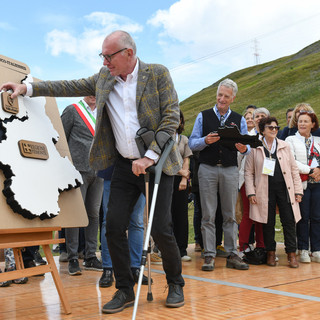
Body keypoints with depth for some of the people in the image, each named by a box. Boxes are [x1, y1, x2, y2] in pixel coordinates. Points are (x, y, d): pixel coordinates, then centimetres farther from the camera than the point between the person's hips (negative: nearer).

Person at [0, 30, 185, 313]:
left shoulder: (158, 74, -6)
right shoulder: (104, 78, 8)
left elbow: (171, 117, -11)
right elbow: (70, 87, 12)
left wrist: (150, 157, -17)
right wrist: (28, 88, 2)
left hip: (156, 163, -4)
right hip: (124, 165, 5)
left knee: (160, 229, -5)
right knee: (114, 227, -1)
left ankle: (175, 285, 19)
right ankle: (125, 290, 15)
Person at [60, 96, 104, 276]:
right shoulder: (72, 110, 2)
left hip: (98, 171, 5)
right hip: (78, 170, -5)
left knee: (94, 213, 8)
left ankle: (91, 257, 16)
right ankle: (73, 259, 2)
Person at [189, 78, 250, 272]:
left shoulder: (239, 120, 12)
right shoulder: (204, 116, 9)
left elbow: (247, 148, 7)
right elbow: (192, 144, 3)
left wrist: (243, 148, -17)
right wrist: (205, 141, -17)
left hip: (230, 170, 1)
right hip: (207, 169, -1)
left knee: (230, 214, 3)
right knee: (208, 215, -2)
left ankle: (233, 255, 8)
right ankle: (210, 256, 2)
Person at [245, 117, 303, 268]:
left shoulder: (285, 146, 13)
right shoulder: (255, 148, 4)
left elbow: (294, 169, 12)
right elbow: (248, 172, 4)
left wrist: (298, 190, 6)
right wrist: (251, 192, -5)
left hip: (284, 189, 2)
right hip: (265, 191, -2)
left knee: (289, 221, -1)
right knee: (268, 222, 3)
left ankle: (291, 254, 7)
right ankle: (271, 253, 16)